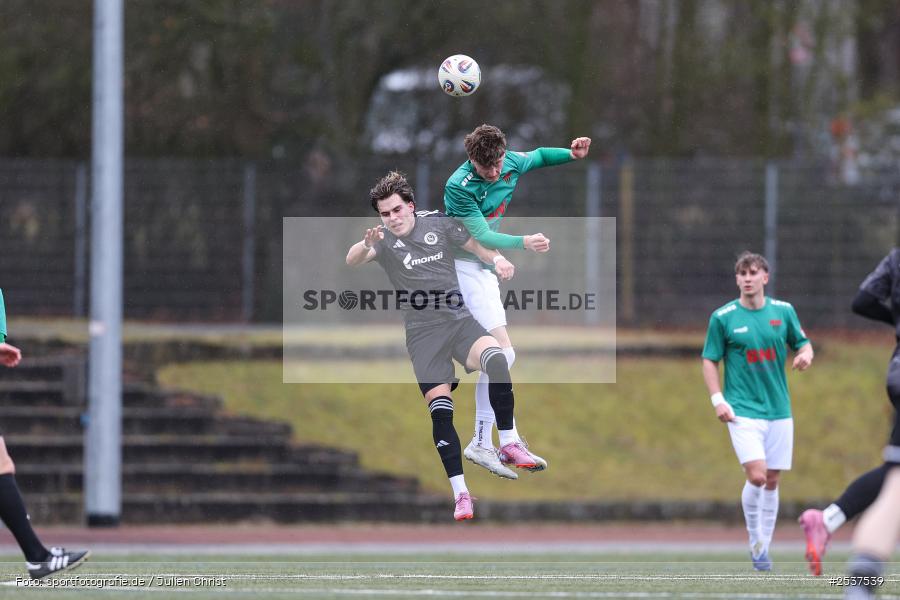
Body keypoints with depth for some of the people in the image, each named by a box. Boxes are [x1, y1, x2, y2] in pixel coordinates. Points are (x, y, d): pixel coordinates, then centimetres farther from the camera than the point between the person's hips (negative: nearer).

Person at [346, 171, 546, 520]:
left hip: (459, 320, 1)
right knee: (440, 409, -11)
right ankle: (460, 492, -2)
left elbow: (477, 245, 13)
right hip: (422, 332, -1)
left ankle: (508, 444, -17)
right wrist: (366, 245, -46)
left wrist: (497, 259, -10)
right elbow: (352, 260, -23)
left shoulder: (438, 224, 2)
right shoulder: (383, 240, -4)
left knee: (496, 359, -30)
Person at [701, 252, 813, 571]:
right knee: (756, 475, -17)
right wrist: (717, 399, -10)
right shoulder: (722, 317, -4)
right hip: (744, 410, -3)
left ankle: (764, 547, 20)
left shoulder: (783, 311, 4)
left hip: (779, 410, 4)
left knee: (772, 481, 7)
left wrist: (805, 355, -9)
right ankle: (755, 542, 1)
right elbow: (710, 361, 1)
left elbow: (803, 343, 15)